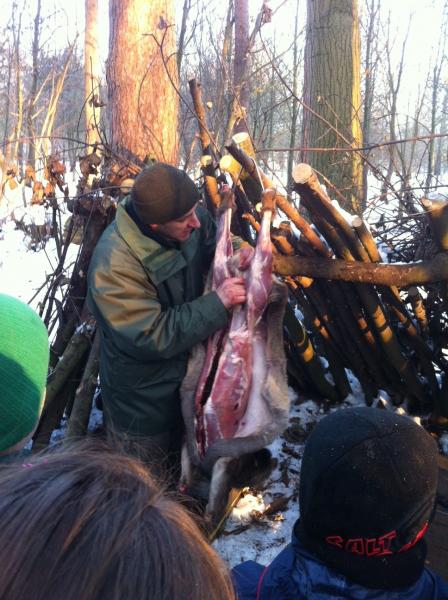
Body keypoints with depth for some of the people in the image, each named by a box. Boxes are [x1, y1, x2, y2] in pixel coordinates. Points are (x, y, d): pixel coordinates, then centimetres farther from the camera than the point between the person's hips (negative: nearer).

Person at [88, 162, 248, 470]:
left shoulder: (191, 218, -17)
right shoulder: (114, 264, -36)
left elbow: (218, 243, 5)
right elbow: (152, 337, -33)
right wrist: (217, 302, -34)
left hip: (192, 366, 6)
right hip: (144, 395, -5)